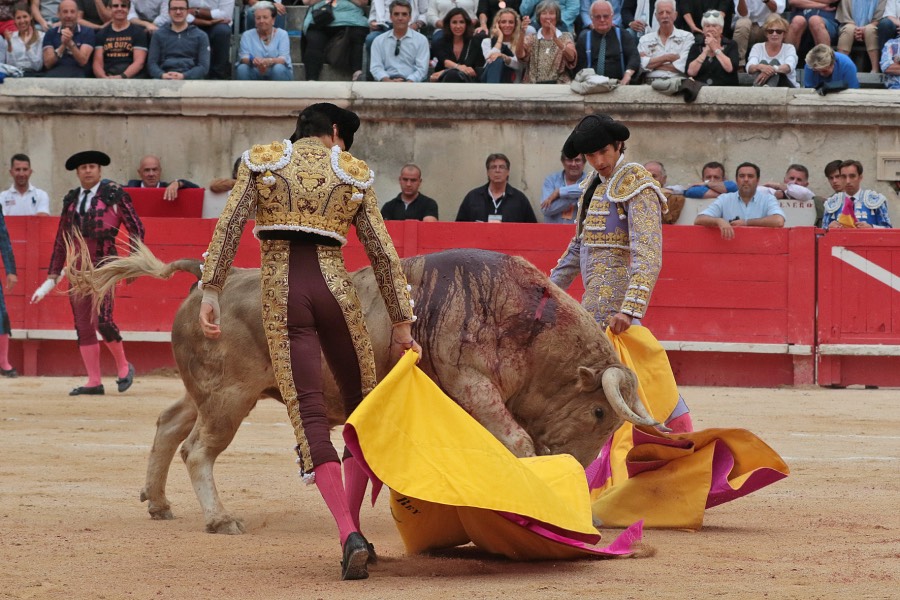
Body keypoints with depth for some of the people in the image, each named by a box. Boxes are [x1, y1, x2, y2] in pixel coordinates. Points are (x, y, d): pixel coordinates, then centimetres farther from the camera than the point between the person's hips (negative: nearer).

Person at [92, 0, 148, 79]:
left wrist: (122, 77, -17)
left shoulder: (138, 32, 9)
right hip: (107, 79, 2)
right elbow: (97, 63, 10)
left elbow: (139, 62, -1)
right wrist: (104, 77, -12)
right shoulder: (102, 34, 18)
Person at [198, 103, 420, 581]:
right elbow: (383, 253, 9)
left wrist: (210, 292, -1)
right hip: (334, 286, 0)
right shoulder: (354, 173, 10)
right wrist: (401, 322, 13)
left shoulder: (261, 161, 10)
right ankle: (354, 527, 15)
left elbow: (228, 227, -1)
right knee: (363, 403, 17)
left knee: (308, 412, -5)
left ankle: (349, 536, -18)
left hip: (281, 289, 0)